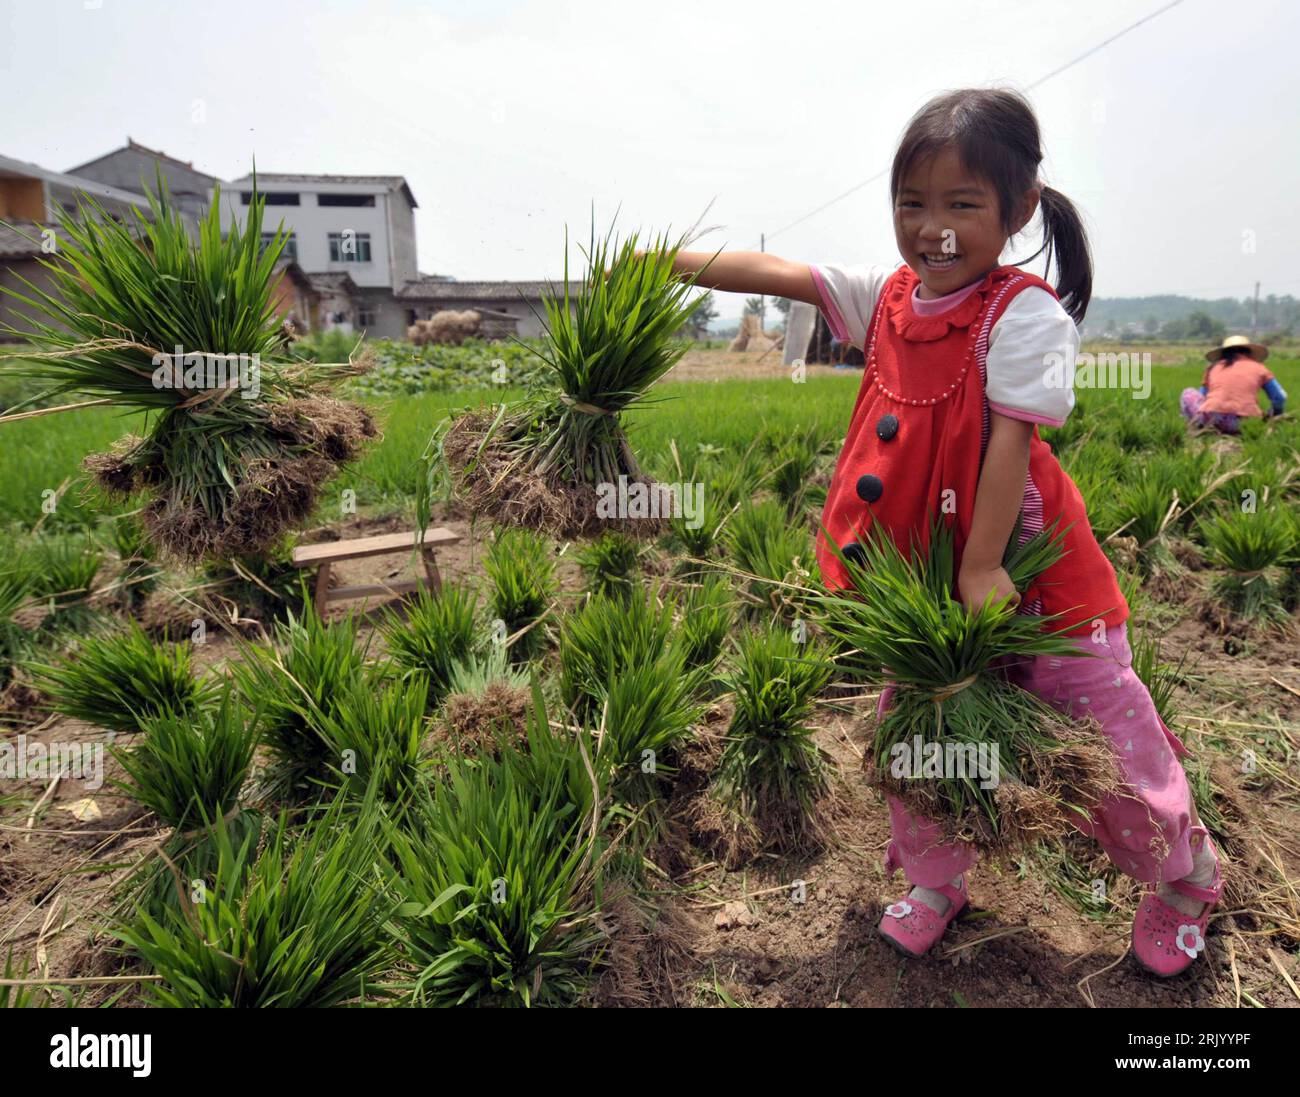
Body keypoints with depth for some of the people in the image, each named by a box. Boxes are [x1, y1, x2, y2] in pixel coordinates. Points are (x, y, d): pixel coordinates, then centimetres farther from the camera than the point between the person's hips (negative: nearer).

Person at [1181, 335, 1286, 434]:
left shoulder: (1213, 367, 22)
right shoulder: (1258, 368, 21)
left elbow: (1202, 396, 31)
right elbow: (1280, 398, 21)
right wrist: (1271, 417, 39)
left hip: (1209, 418, 1)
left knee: (1188, 393, 27)